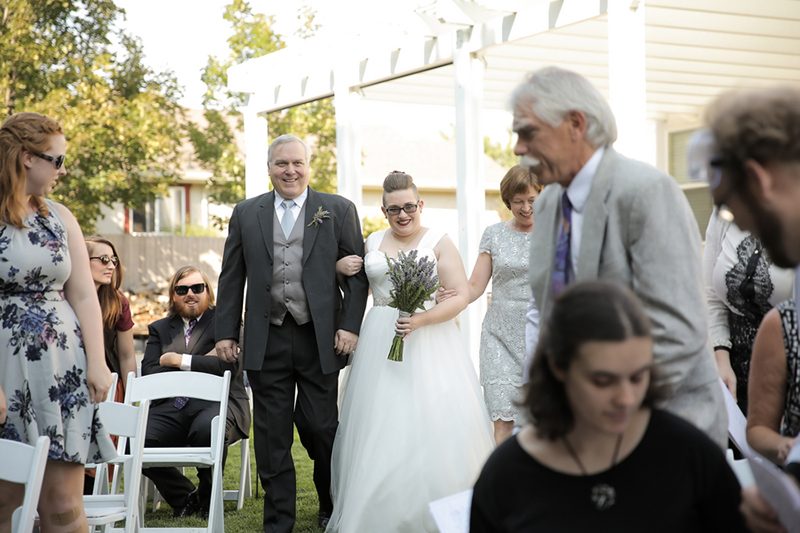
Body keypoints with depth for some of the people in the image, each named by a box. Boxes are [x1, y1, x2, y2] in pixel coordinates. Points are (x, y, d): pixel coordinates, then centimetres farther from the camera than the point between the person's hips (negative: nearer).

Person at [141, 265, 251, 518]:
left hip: (216, 402, -3)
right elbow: (148, 374, 6)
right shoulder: (159, 329, 22)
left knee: (207, 429, -39)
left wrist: (179, 360, -4)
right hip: (171, 407, 3)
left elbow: (230, 365, -6)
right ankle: (185, 497, -3)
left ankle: (207, 498, -8)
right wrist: (201, 364, -3)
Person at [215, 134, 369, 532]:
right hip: (266, 340, 2)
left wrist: (350, 325, -6)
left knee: (321, 429, 3)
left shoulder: (338, 210, 5)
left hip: (320, 339, -2)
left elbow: (357, 273, 3)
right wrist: (226, 332, 5)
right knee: (272, 436, 5)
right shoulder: (246, 214, 10)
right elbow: (231, 278, 10)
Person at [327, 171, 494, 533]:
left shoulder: (439, 243, -1)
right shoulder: (373, 242, 12)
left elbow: (461, 296, -7)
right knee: (381, 431, 3)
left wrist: (421, 319, -20)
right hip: (380, 345, 4)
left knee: (432, 430, -6)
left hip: (429, 343, -4)